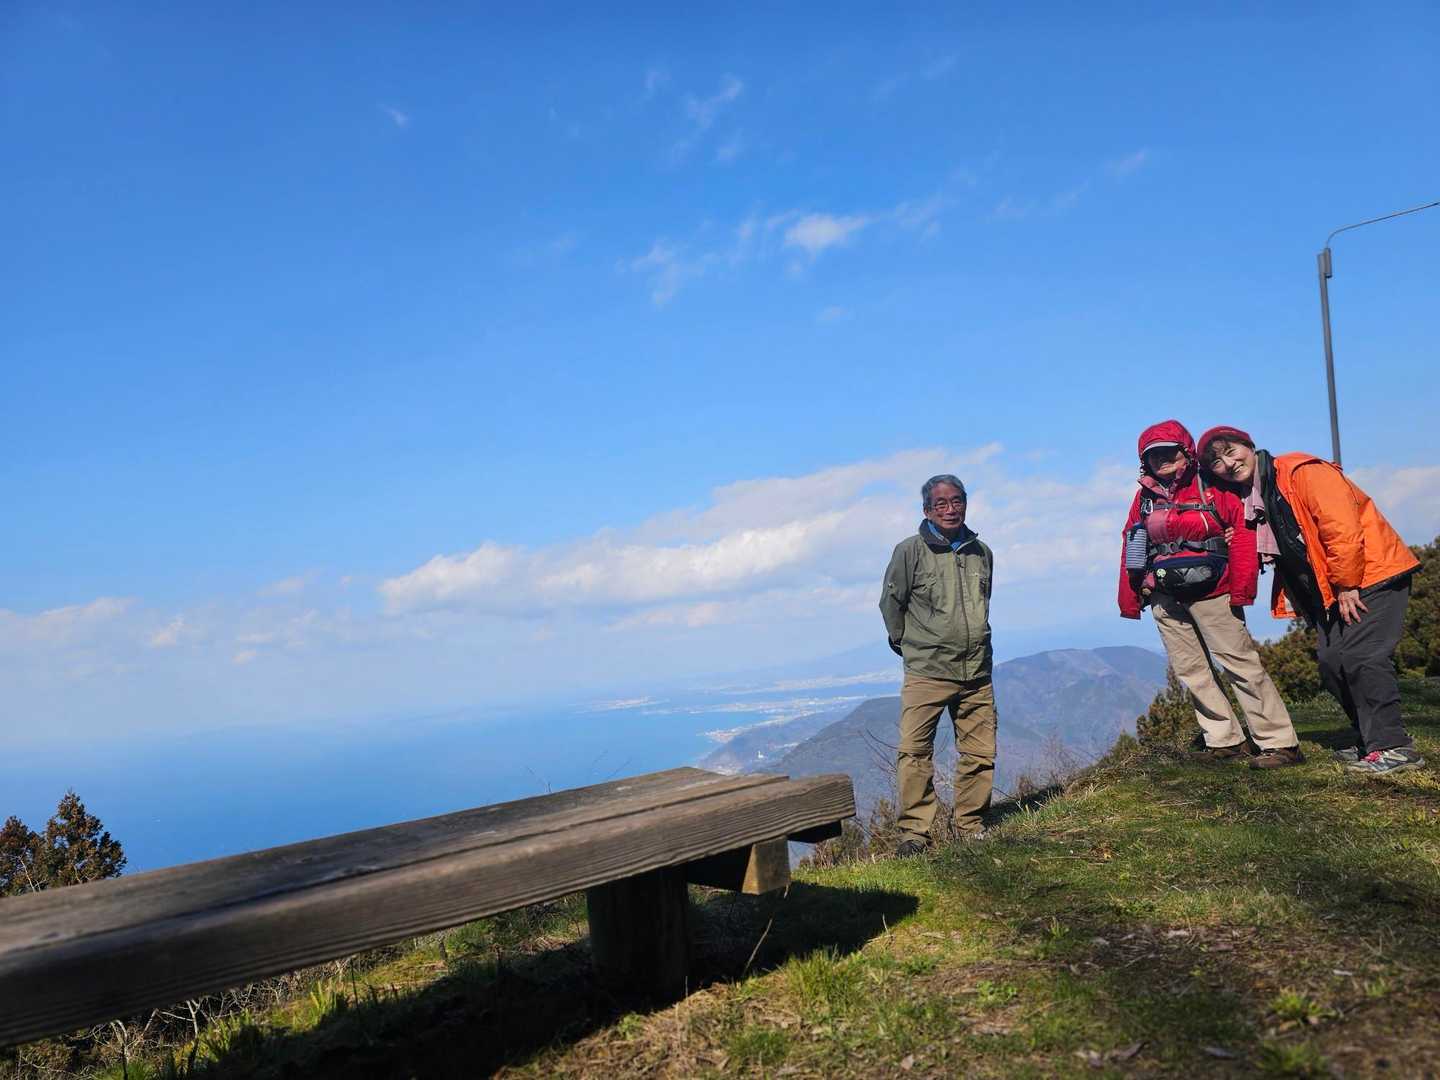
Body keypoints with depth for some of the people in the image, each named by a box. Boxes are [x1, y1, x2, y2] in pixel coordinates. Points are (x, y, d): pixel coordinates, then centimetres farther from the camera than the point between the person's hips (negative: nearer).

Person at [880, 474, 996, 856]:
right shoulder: (911, 551, -4)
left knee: (980, 753, 7)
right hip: (926, 672, -5)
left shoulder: (981, 552, 11)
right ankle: (914, 831, 0)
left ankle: (969, 825, 21)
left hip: (977, 672, 5)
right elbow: (890, 602, 5)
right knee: (914, 753, -9)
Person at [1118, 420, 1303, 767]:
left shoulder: (1212, 488, -2)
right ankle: (1225, 741, 18)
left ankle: (1280, 743, -2)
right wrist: (1130, 601, 11)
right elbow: (1130, 550, 14)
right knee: (1191, 672, 8)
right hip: (1165, 600, 5)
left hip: (1211, 594, -5)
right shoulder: (1144, 498, 11)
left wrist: (1241, 588, -15)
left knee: (1241, 664, -6)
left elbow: (1242, 531, -9)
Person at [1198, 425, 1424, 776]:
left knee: (1360, 657, -17)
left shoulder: (1302, 472, -17)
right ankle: (1370, 740, 16)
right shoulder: (1250, 500, 9)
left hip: (1373, 576, -9)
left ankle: (1392, 746, -10)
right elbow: (1280, 548, 20)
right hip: (1330, 590, 9)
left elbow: (1342, 528, -25)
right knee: (1331, 662, 4)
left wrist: (1347, 586, -20)